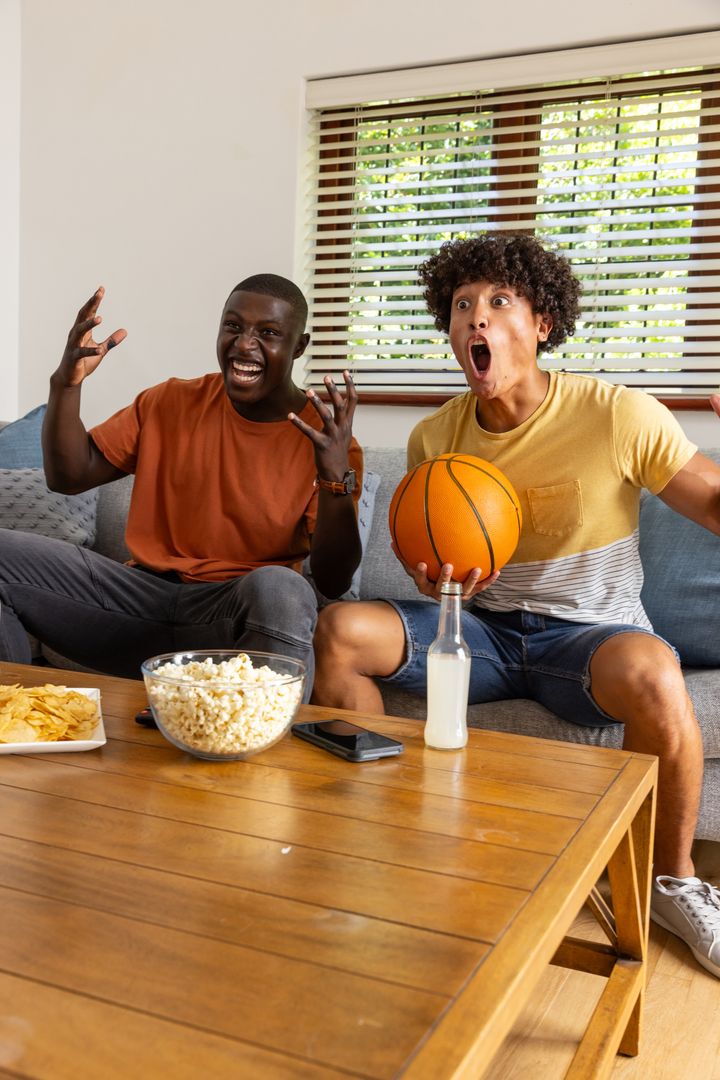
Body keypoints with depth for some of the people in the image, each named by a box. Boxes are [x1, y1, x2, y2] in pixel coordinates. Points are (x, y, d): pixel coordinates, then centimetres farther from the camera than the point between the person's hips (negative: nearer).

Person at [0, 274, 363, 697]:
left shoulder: (324, 437, -3)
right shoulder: (172, 402, 9)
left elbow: (333, 582, -11)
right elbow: (69, 477, 10)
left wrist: (336, 476, -27)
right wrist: (67, 383, -6)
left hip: (240, 614, -4)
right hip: (144, 594, 4)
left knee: (280, 589, -38)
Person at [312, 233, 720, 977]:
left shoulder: (618, 416, -11)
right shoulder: (433, 438, 1)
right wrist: (436, 583, -12)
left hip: (590, 631, -3)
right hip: (482, 628, 4)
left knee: (650, 671, -38)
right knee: (341, 628, -18)